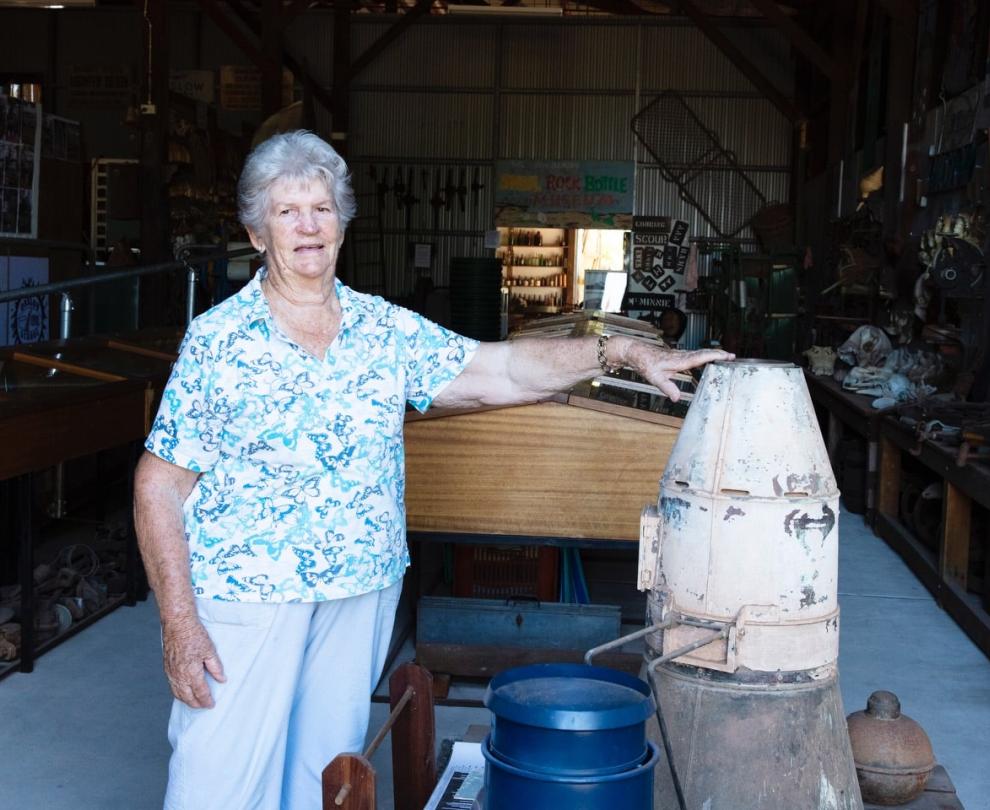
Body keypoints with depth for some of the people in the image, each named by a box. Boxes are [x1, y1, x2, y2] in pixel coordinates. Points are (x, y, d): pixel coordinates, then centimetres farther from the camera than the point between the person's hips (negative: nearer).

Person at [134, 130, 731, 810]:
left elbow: (503, 371, 5)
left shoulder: (386, 329, 6)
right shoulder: (217, 338, -4)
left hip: (363, 597, 3)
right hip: (243, 599, -3)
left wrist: (622, 352, -6)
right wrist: (179, 623, -11)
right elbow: (159, 485, -4)